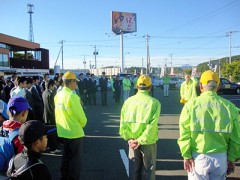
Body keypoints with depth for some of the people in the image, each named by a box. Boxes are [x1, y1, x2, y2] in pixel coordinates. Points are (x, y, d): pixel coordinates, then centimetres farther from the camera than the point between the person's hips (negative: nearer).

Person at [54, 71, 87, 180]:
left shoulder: (58, 95, 3)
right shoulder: (72, 96, -20)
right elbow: (81, 116, -16)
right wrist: (82, 124, 3)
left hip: (63, 132, 8)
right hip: (74, 133, -8)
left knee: (66, 158, 20)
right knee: (75, 160, 6)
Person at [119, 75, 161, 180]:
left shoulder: (128, 101, -2)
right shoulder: (154, 102, -11)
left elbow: (123, 123, -9)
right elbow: (152, 125, -20)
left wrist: (129, 138, -9)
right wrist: (141, 140, -17)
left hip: (132, 141, 3)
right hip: (148, 142, -3)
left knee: (134, 169, 18)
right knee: (148, 171, 13)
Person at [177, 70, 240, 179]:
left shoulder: (191, 105, -8)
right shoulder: (229, 106, -3)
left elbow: (184, 134, -10)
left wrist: (186, 156, -4)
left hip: (198, 157, -2)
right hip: (221, 158, 2)